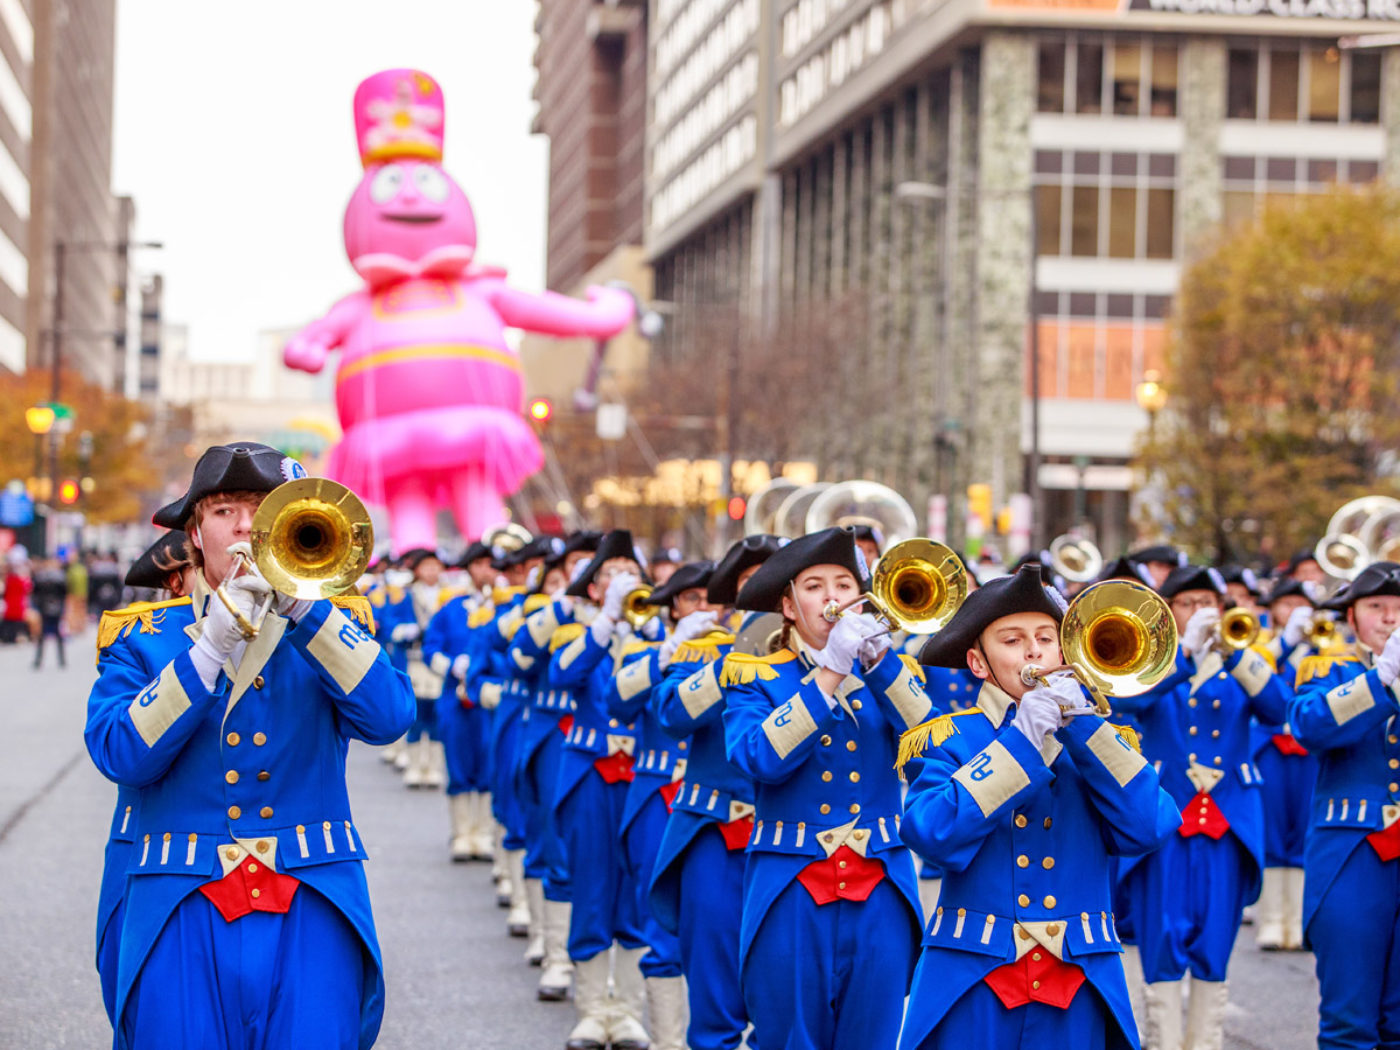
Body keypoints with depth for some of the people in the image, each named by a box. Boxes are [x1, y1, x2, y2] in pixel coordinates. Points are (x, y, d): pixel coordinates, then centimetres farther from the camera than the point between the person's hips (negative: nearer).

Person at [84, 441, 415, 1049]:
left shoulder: (329, 625, 12)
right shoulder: (142, 639, 9)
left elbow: (387, 717, -7)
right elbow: (121, 754, -7)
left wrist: (299, 604, -14)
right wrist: (212, 643, -13)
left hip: (310, 913, 1)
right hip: (184, 915, 0)